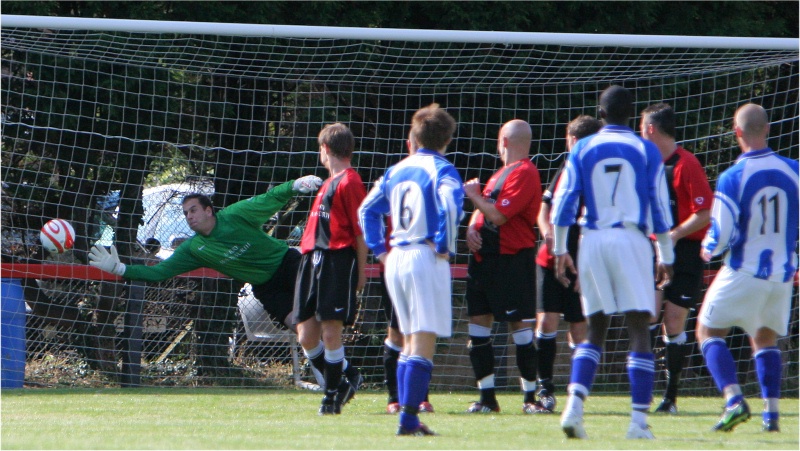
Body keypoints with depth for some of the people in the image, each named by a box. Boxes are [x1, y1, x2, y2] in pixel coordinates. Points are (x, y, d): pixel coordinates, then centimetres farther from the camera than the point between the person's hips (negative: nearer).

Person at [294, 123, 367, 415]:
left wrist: (361, 271, -10)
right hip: (313, 260, 9)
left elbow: (361, 230, -10)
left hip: (338, 262, -9)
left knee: (330, 331, -7)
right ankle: (340, 384, 19)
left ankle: (332, 396, 3)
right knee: (306, 336, 4)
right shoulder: (329, 183, 21)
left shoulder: (349, 182, -7)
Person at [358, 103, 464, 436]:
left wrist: (379, 249, 18)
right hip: (426, 259, -7)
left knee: (409, 341, 15)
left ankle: (409, 419, 12)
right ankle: (409, 418, -16)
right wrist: (444, 245, -14)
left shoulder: (396, 171, 14)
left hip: (395, 259, 7)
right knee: (424, 341, -8)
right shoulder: (441, 170, -6)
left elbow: (367, 209, 18)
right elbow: (450, 204, -24)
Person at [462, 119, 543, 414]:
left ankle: (530, 397, -3)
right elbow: (483, 210, 24)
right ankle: (487, 398, 11)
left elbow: (498, 215, -19)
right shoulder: (502, 173, 20)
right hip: (484, 256, 10)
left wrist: (474, 195, -4)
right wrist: (471, 229, 3)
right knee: (478, 324, 7)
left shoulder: (523, 173, -11)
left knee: (519, 324, -7)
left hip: (512, 259, -10)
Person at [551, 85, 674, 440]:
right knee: (639, 330, -2)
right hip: (631, 239, -2)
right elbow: (659, 207, 3)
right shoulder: (646, 151, 4)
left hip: (592, 242, 2)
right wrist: (665, 258, 9)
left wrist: (560, 250, 10)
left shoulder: (582, 150, 7)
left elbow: (563, 202, 2)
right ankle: (638, 421, -10)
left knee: (595, 331, 12)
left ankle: (574, 406, -6)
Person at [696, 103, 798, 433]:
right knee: (766, 339, 21)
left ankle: (734, 400, -10)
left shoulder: (732, 177, -14)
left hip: (743, 272, -4)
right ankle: (771, 413, 10)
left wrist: (708, 248, 7)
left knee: (708, 331, 9)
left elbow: (721, 235, -15)